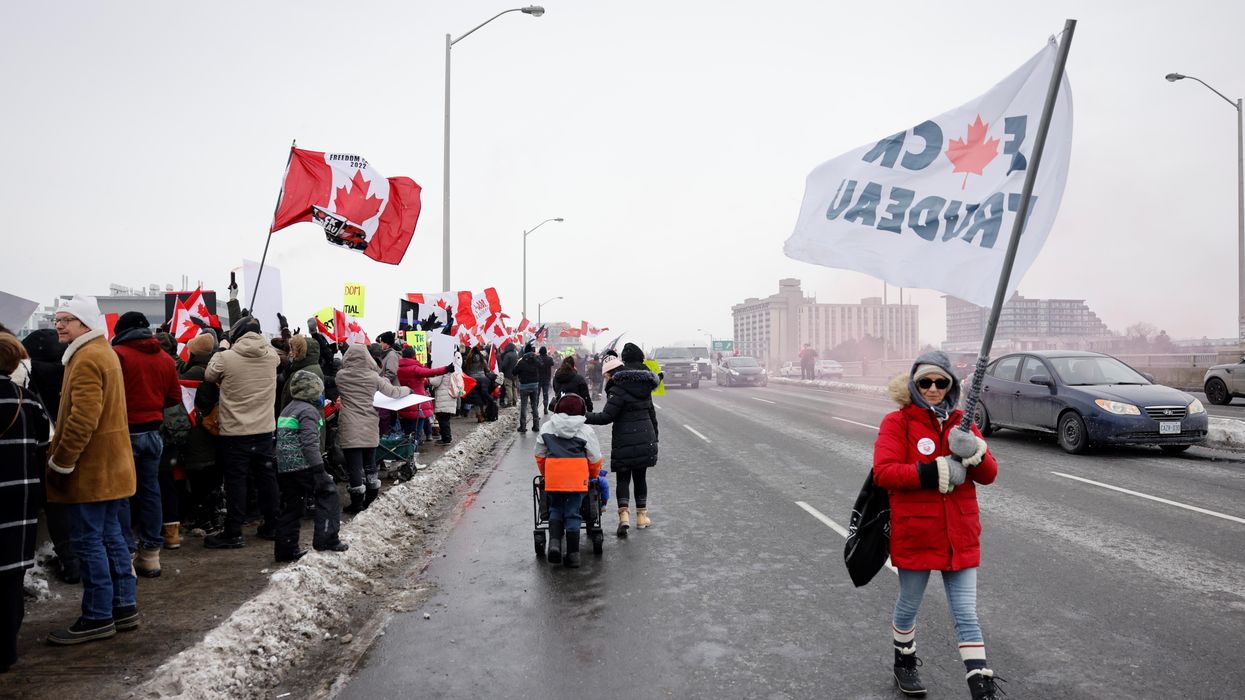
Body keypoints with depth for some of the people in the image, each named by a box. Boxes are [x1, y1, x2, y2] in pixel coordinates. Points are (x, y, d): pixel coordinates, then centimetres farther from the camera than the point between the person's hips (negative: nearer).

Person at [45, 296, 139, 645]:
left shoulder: (86, 358, -16)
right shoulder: (104, 353, 17)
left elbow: (83, 418, -25)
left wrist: (60, 463, -18)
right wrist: (63, 458, 22)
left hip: (91, 469, -10)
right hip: (109, 465, 10)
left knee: (88, 541, -3)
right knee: (110, 536, 15)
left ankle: (97, 618, 4)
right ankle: (124, 607, 22)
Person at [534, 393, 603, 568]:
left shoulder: (546, 428, 8)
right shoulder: (586, 431, 2)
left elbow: (540, 456, 15)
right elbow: (595, 459, 5)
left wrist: (545, 474, 29)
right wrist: (593, 476, 23)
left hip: (553, 477, 1)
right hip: (578, 478, -1)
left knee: (555, 509, 18)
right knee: (573, 514, 5)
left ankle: (554, 542, -2)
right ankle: (573, 554, 8)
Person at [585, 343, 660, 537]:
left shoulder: (618, 390, -12)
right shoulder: (643, 389, 12)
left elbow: (606, 417, -20)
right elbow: (652, 415, 17)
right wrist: (654, 439, 24)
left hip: (625, 441, -6)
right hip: (646, 439, 6)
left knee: (623, 478, 3)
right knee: (640, 477, 16)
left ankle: (624, 514, -12)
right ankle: (641, 515, 21)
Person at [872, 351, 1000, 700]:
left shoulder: (960, 422, 6)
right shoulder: (897, 422, -7)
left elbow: (989, 474, 2)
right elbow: (883, 472, -18)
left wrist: (975, 455, -19)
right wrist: (931, 473, -23)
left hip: (960, 535, 3)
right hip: (915, 533, -2)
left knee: (966, 615, 4)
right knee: (909, 606, 17)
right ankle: (904, 663, 41)